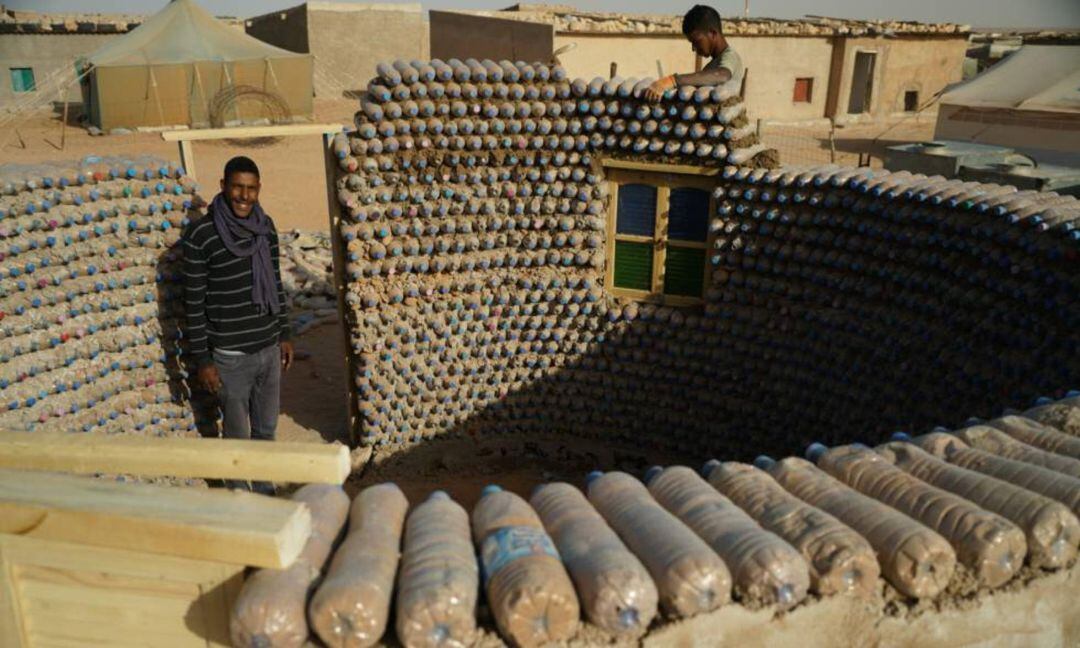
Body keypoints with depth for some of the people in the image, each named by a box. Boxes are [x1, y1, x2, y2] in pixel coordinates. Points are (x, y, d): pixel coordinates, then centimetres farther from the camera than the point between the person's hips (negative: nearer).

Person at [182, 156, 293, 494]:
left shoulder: (265, 225, 3)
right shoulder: (201, 234, -14)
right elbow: (194, 301, -10)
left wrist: (284, 334, 14)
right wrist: (202, 360, -10)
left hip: (269, 348, 5)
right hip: (230, 356, -5)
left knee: (266, 429, 18)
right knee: (238, 436, 10)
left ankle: (265, 493, 38)